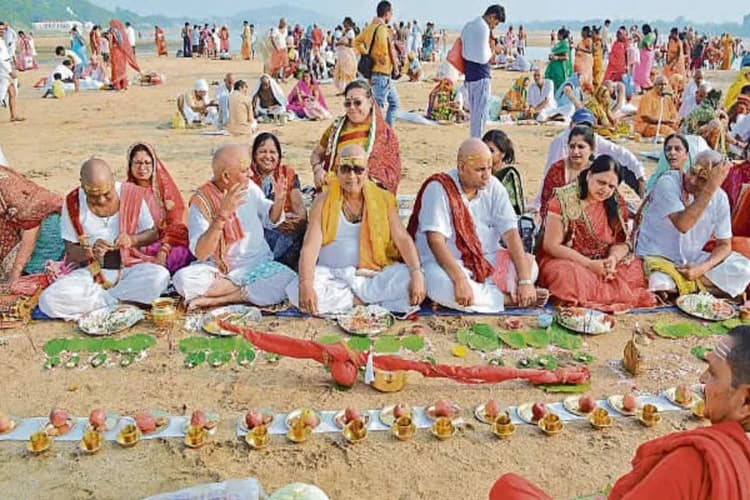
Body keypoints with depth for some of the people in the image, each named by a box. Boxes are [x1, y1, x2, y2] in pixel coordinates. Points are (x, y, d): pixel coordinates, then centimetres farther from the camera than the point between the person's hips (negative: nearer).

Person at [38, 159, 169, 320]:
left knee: (161, 276, -33)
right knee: (49, 300, -27)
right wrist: (90, 251, -25)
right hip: (91, 273, 0)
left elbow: (153, 234, 4)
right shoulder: (73, 203, -8)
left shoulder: (133, 195, -8)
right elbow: (70, 252, -2)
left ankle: (96, 298, -14)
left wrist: (133, 239, -18)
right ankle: (119, 300, -14)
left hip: (129, 269, 0)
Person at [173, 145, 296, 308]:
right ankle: (248, 289, -16)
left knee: (290, 281, -28)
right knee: (182, 279, -31)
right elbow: (200, 254, -21)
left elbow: (271, 220, 16)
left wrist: (279, 200, -6)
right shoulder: (201, 201, -12)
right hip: (218, 270, -2)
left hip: (258, 265, 2)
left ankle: (219, 299, -17)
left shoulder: (250, 187, 0)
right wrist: (222, 215, -32)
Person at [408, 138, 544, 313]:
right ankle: (510, 298, -20)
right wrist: (460, 280, -35)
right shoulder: (439, 188, -15)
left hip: (486, 260, 4)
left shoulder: (494, 187, -2)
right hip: (444, 262, -4)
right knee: (441, 285, -36)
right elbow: (436, 240, -23)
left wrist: (525, 281, -19)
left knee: (530, 265, -14)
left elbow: (510, 233, -8)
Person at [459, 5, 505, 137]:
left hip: (469, 75, 9)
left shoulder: (468, 25, 13)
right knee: (481, 112, -4)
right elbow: (483, 57, -19)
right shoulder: (484, 28, -14)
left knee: (473, 112, 14)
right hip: (481, 76, -9)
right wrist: (493, 51, -1)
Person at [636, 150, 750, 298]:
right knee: (660, 286, -36)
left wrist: (703, 267, -17)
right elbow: (682, 225, -32)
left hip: (693, 261, 5)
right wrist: (710, 189, -33)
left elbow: (724, 245, 2)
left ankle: (681, 284, -14)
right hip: (656, 258, -5)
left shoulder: (720, 198, -5)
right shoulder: (667, 182, -18)